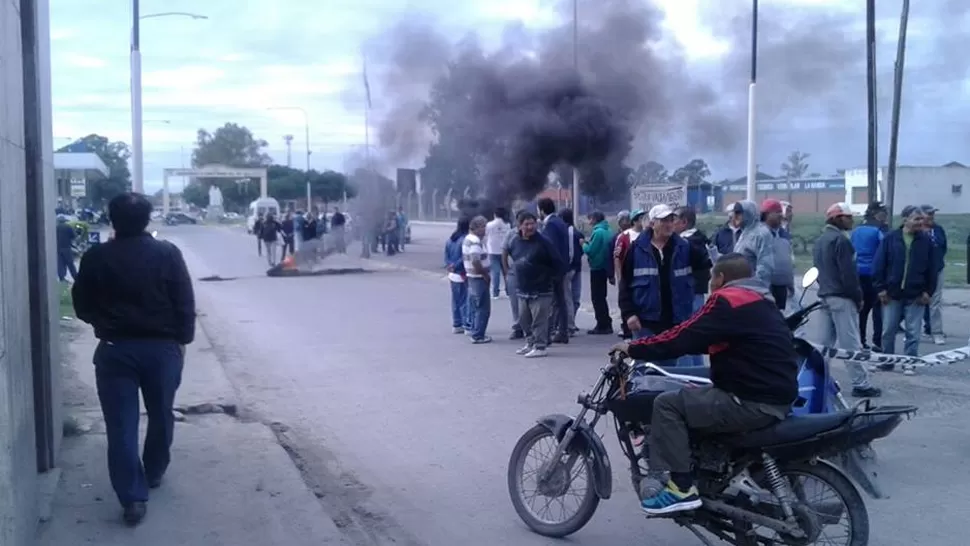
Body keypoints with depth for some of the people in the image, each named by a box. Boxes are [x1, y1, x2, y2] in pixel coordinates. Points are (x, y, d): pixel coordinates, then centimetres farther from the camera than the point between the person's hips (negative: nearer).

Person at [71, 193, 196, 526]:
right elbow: (185, 304, -7)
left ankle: (133, 498, 1)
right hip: (162, 347, 1)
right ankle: (154, 473, 37)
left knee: (121, 425, 3)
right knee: (161, 415, 20)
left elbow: (82, 307, 4)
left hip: (114, 349, 0)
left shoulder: (95, 258, -4)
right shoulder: (168, 254, -7)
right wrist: (182, 340, 4)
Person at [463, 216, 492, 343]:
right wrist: (485, 275, -17)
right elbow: (475, 261, -28)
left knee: (474, 307, 16)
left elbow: (466, 258, 20)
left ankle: (475, 333, 23)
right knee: (483, 308, -5)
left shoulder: (467, 239, 13)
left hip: (471, 277, 10)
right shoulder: (475, 241, -19)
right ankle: (478, 335, -2)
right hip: (479, 278, -10)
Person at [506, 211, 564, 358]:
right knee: (524, 319, 15)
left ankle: (540, 346, 2)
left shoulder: (543, 242, -11)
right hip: (522, 290, 6)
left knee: (539, 320, -5)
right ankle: (530, 343, 29)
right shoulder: (515, 241, 5)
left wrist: (551, 280, -4)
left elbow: (558, 263, -8)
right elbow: (510, 256, 26)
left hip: (540, 291, -6)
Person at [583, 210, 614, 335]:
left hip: (597, 268, -9)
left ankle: (602, 325, 0)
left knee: (597, 297, -1)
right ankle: (606, 324, 23)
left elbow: (590, 251, -21)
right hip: (605, 267, 9)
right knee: (601, 297, 18)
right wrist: (588, 243, 9)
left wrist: (584, 244, 0)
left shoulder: (597, 232, -18)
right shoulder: (608, 231, 8)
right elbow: (610, 249, 11)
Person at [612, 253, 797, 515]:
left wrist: (633, 348, -4)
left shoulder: (728, 300, -12)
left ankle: (682, 488, -8)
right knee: (691, 397, 25)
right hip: (775, 397, 10)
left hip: (754, 402, -10)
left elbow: (682, 339, -16)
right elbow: (699, 339, 22)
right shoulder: (758, 302, 18)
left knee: (669, 404, -9)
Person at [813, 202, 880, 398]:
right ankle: (860, 384, -6)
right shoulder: (840, 240, -14)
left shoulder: (820, 240, 16)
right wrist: (858, 296, -10)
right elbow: (848, 273, -17)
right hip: (842, 297, -9)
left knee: (826, 341, 12)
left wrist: (825, 287, 18)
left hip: (825, 295, 9)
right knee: (851, 343, -7)